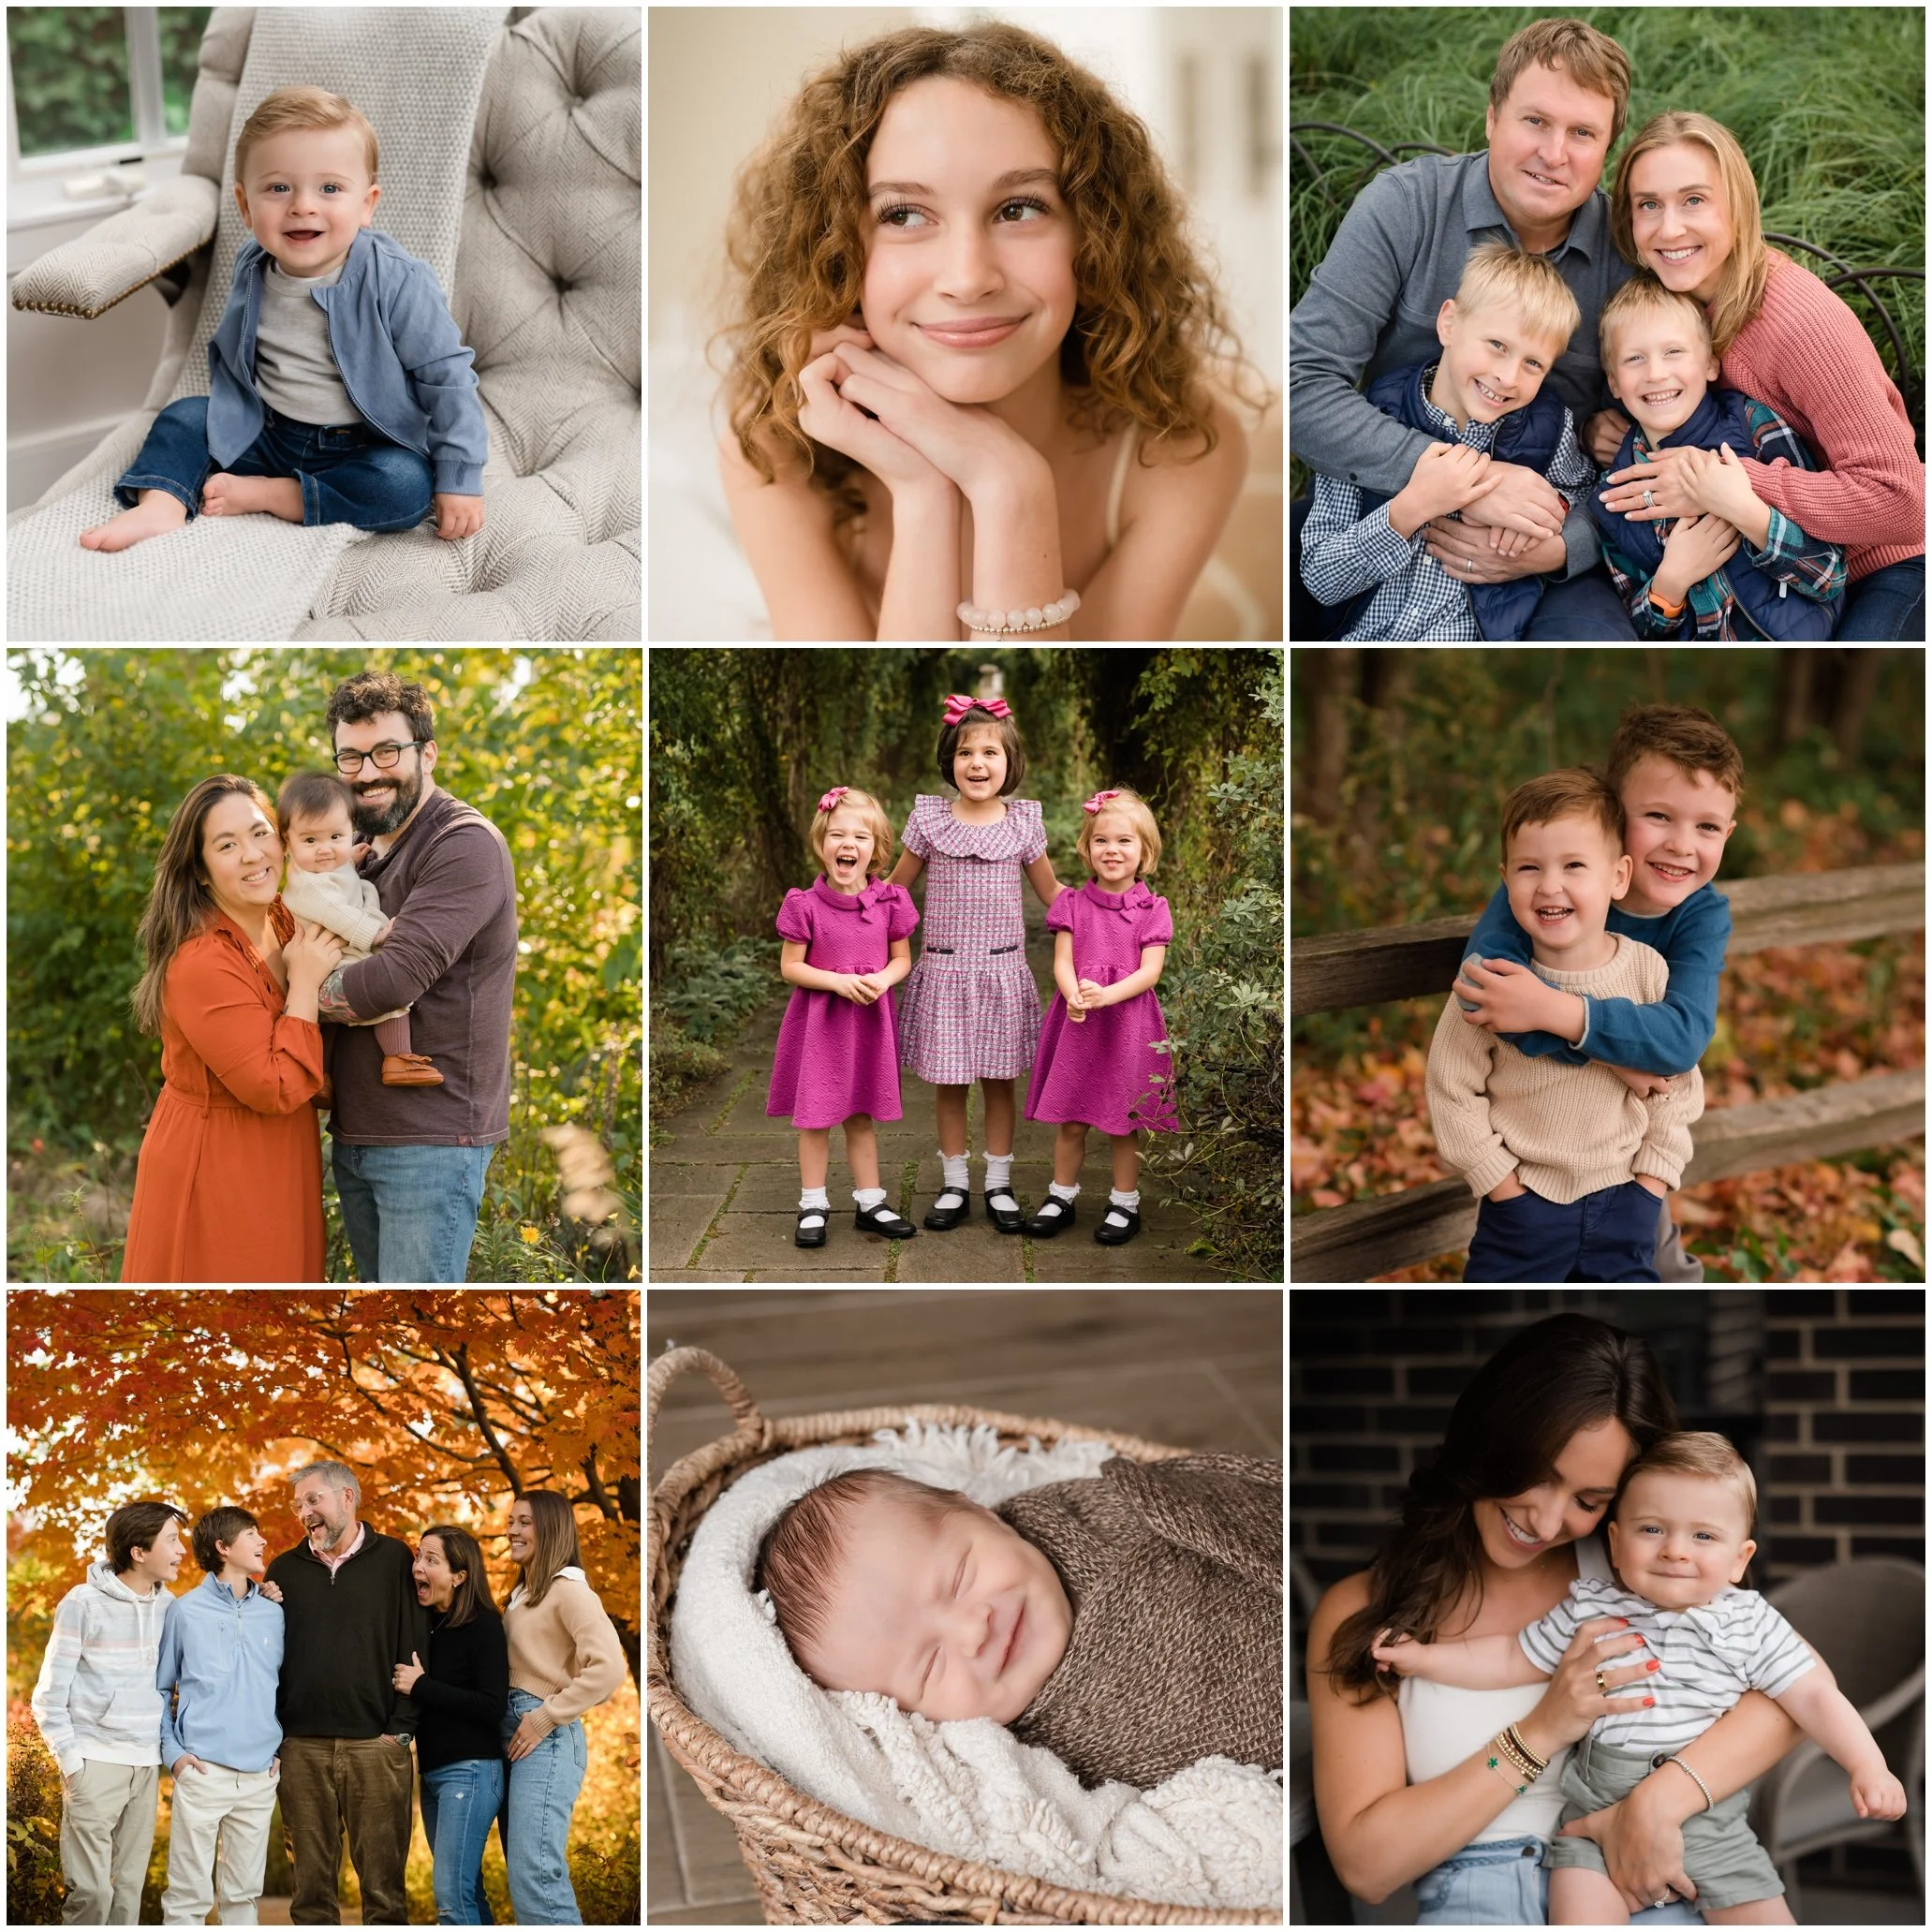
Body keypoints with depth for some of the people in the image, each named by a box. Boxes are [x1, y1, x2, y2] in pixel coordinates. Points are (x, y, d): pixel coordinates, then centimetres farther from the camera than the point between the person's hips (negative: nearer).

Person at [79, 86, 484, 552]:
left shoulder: (397, 282, -19)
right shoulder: (251, 269, -3)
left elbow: (446, 376, -16)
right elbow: (229, 356, 16)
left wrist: (459, 477, -19)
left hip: (363, 448, -5)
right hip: (266, 437, 5)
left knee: (408, 487, -32)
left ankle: (264, 494, -22)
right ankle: (160, 504, -26)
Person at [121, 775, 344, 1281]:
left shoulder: (285, 922, 2)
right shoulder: (201, 964, -25)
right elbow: (277, 1088, -26)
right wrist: (304, 982, -22)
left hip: (277, 1165, 8)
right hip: (216, 1171, -8)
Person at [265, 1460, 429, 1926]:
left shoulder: (393, 1560, 4)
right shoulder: (284, 1570, 12)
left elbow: (415, 1648, 1)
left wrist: (401, 1727, -5)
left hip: (375, 1746, -2)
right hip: (301, 1747, 3)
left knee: (383, 1885, -2)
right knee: (311, 1885, 5)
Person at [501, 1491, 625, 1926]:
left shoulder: (568, 1589, -9)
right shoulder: (522, 1593, 19)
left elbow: (608, 1667, -21)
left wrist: (544, 1718, -17)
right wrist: (514, 1719, 0)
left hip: (547, 1738, -9)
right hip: (516, 1735, 9)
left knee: (534, 1876, -16)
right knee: (528, 1874, 9)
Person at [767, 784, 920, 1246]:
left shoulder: (889, 901, -4)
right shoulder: (805, 905, -12)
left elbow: (902, 959, 5)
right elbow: (790, 967, -8)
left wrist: (883, 979, -17)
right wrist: (838, 982, -21)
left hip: (870, 1020, 2)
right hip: (818, 1020, -2)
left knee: (861, 1116, 14)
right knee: (814, 1116, 5)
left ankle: (869, 1203, 23)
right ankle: (813, 1207, 16)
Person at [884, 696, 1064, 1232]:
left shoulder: (1023, 823, 0)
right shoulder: (929, 820, -2)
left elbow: (1051, 893, 12)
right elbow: (894, 887, 10)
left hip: (1001, 971, 0)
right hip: (943, 971, 0)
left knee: (999, 1080, 8)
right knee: (948, 1082, 5)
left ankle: (998, 1186, 18)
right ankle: (954, 1187, 17)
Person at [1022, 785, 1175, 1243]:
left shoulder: (1152, 909, -1)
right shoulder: (1072, 903, 4)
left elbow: (1149, 971, -9)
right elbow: (1062, 962, -2)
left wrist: (1106, 995, -25)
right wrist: (1074, 996, -24)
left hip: (1127, 1023, -2)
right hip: (1077, 1023, 2)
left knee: (1122, 1123, 6)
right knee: (1070, 1120, 7)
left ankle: (1125, 1203, 20)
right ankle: (1061, 1196, 23)